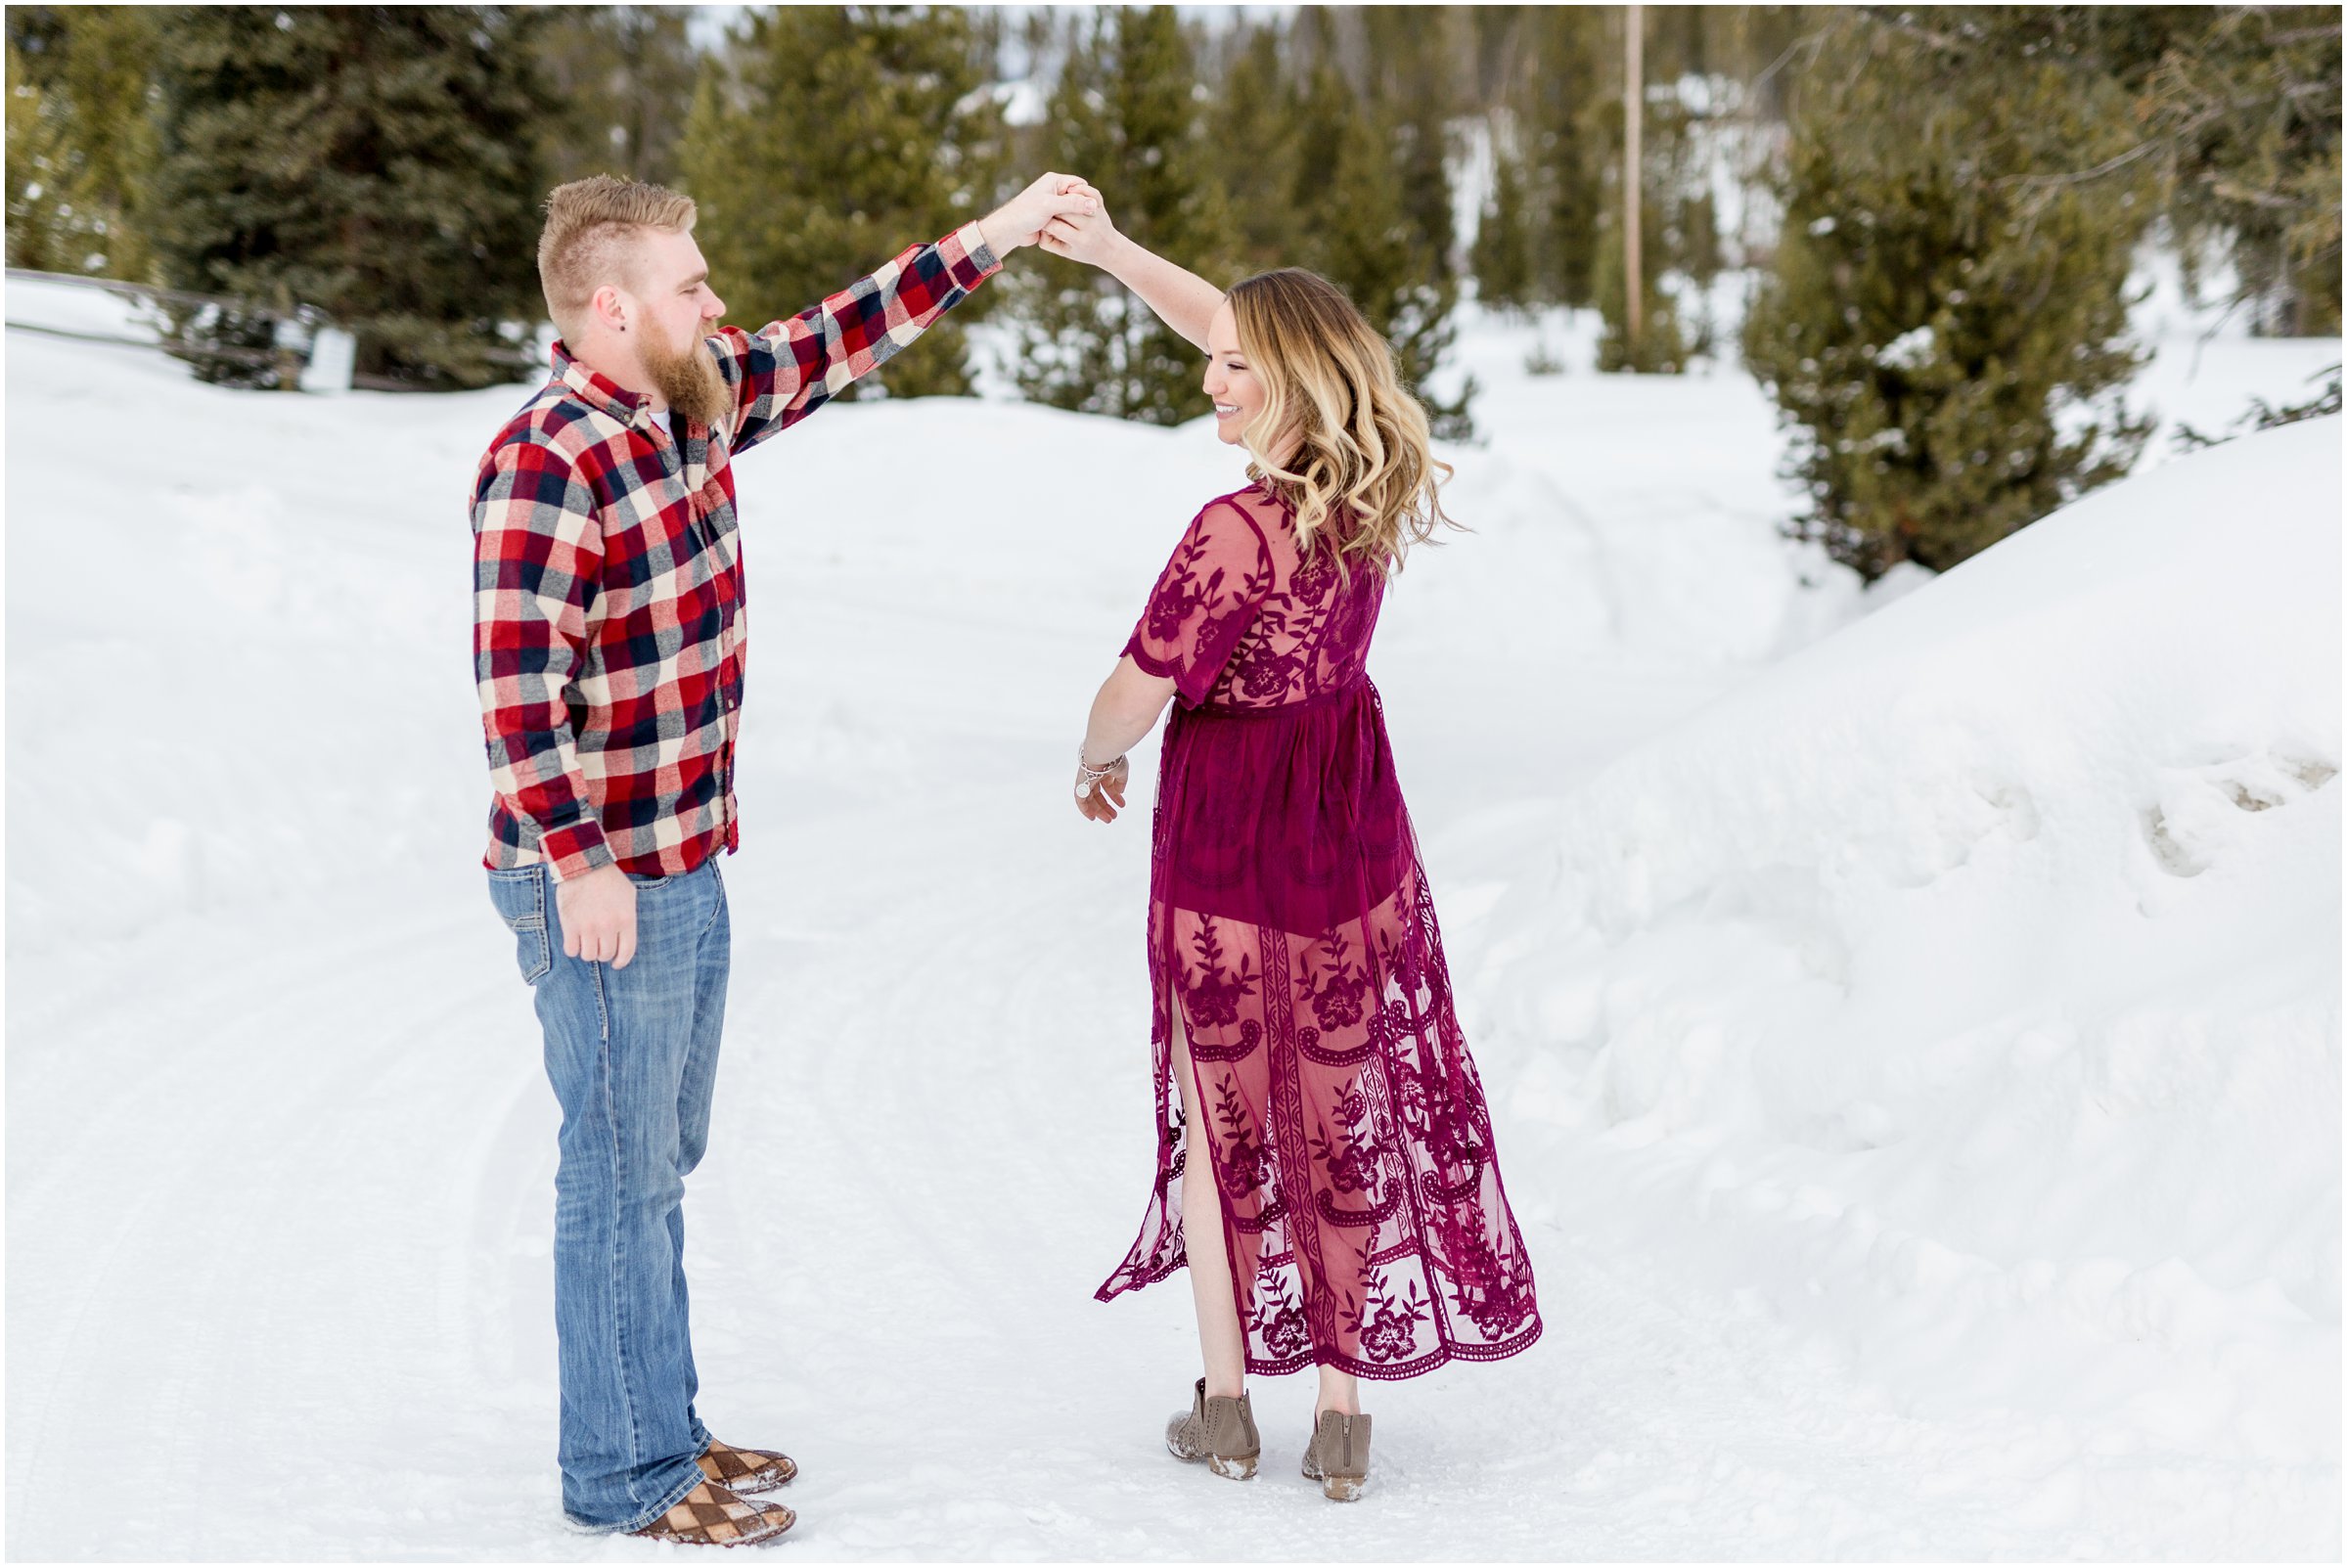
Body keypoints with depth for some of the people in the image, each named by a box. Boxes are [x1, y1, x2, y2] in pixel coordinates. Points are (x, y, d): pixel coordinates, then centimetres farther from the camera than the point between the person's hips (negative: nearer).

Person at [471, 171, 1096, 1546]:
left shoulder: (694, 405, 6)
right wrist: (580, 866, -24)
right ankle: (626, 1476, 14)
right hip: (599, 885, -9)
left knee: (663, 1160, 18)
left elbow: (836, 343, 17)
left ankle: (664, 1431, 31)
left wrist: (991, 240, 15)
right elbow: (515, 687, -24)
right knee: (625, 1174, 1)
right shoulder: (547, 465, -20)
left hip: (687, 867, 9)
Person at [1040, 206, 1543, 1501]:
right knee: (1342, 1109, 11)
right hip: (1353, 830, 6)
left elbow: (1135, 692, -17)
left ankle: (1226, 1403, 21)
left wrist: (1094, 762, 4)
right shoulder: (1372, 491, -3)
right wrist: (1109, 251, 7)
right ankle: (1342, 1408, 17)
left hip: (1227, 835, -6)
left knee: (1220, 1110, 12)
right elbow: (1232, 327, 9)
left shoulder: (1235, 533, -25)